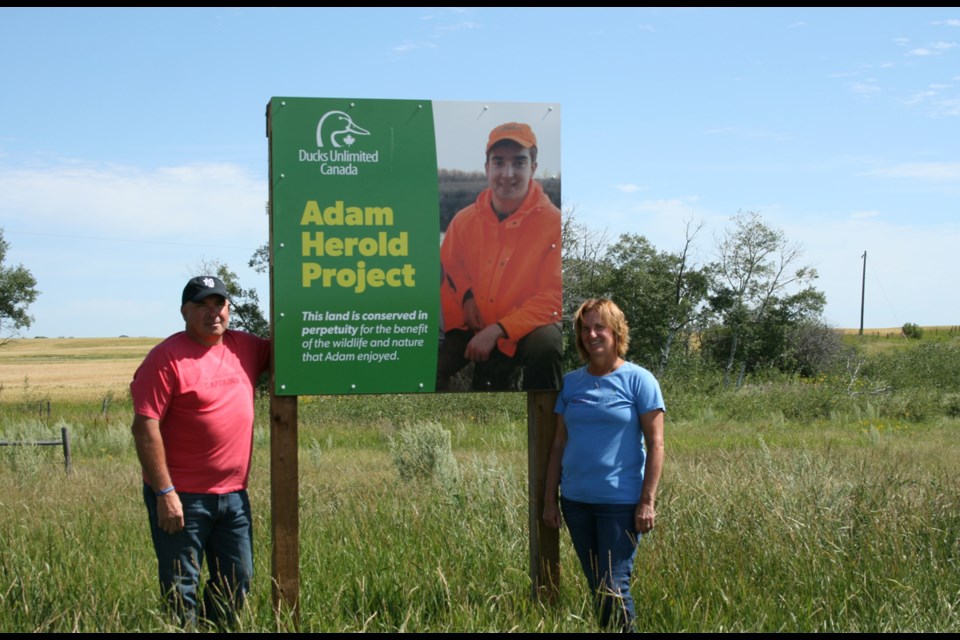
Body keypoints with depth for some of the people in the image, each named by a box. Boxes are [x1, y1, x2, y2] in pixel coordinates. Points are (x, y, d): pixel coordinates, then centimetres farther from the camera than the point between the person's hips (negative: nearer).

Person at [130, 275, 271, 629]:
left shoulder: (245, 347, 7)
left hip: (234, 494, 6)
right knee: (181, 589, 3)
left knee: (237, 582, 15)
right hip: (182, 497, -6)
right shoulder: (167, 357, -12)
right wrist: (165, 493, -19)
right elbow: (145, 427, -16)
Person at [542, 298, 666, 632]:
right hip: (575, 501, 5)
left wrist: (647, 501, -13)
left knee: (614, 588, -4)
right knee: (595, 586, 12)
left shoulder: (638, 379, -5)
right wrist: (550, 499, 7)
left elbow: (655, 444, -8)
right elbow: (559, 444, 10)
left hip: (621, 503, -4)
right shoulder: (570, 382, 7)